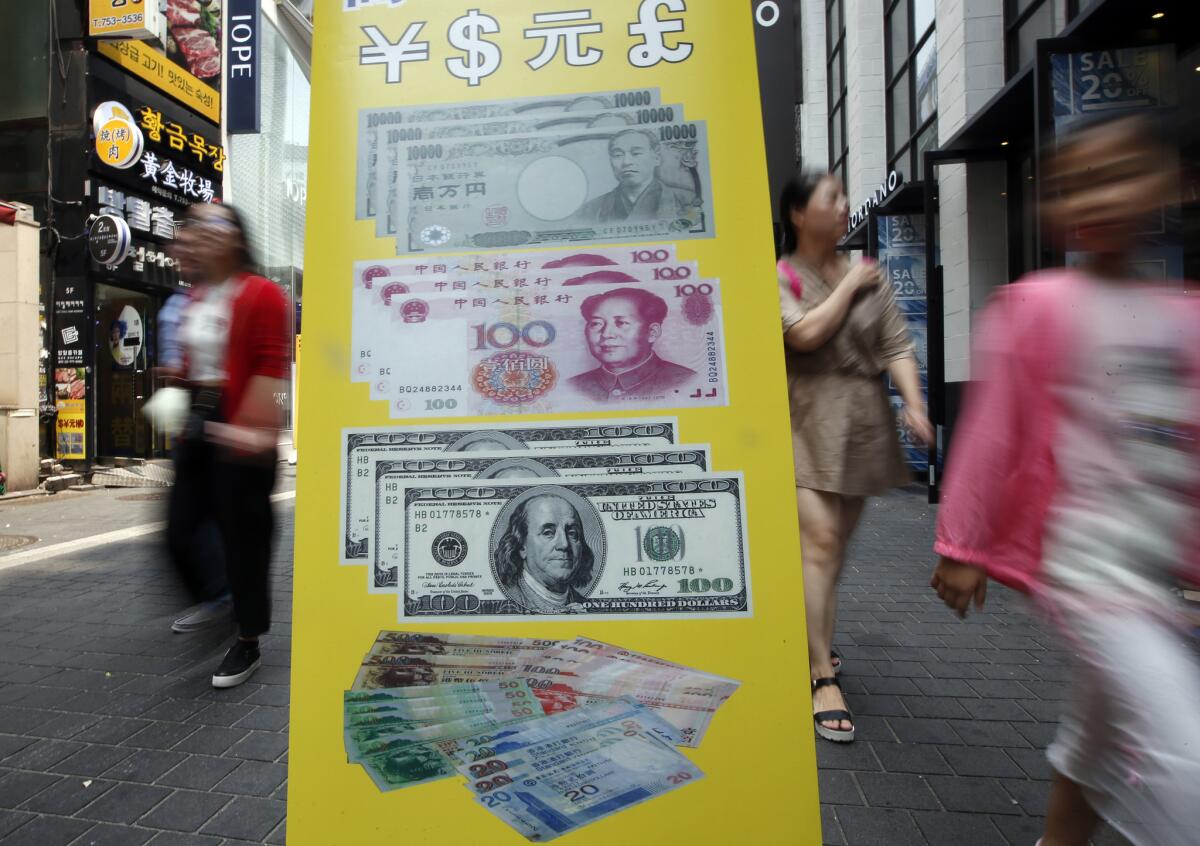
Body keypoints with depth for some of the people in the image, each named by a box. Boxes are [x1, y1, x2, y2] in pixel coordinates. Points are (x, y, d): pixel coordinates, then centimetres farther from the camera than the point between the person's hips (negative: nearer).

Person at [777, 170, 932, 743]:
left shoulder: (869, 276, 11)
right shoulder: (779, 278, -1)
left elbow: (896, 345, 5)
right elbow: (806, 333, -18)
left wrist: (914, 403, -10)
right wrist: (849, 285, -7)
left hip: (863, 425, 5)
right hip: (808, 425, -5)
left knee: (837, 547, 13)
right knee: (818, 542, -14)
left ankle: (816, 647, 31)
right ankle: (823, 676, -7)